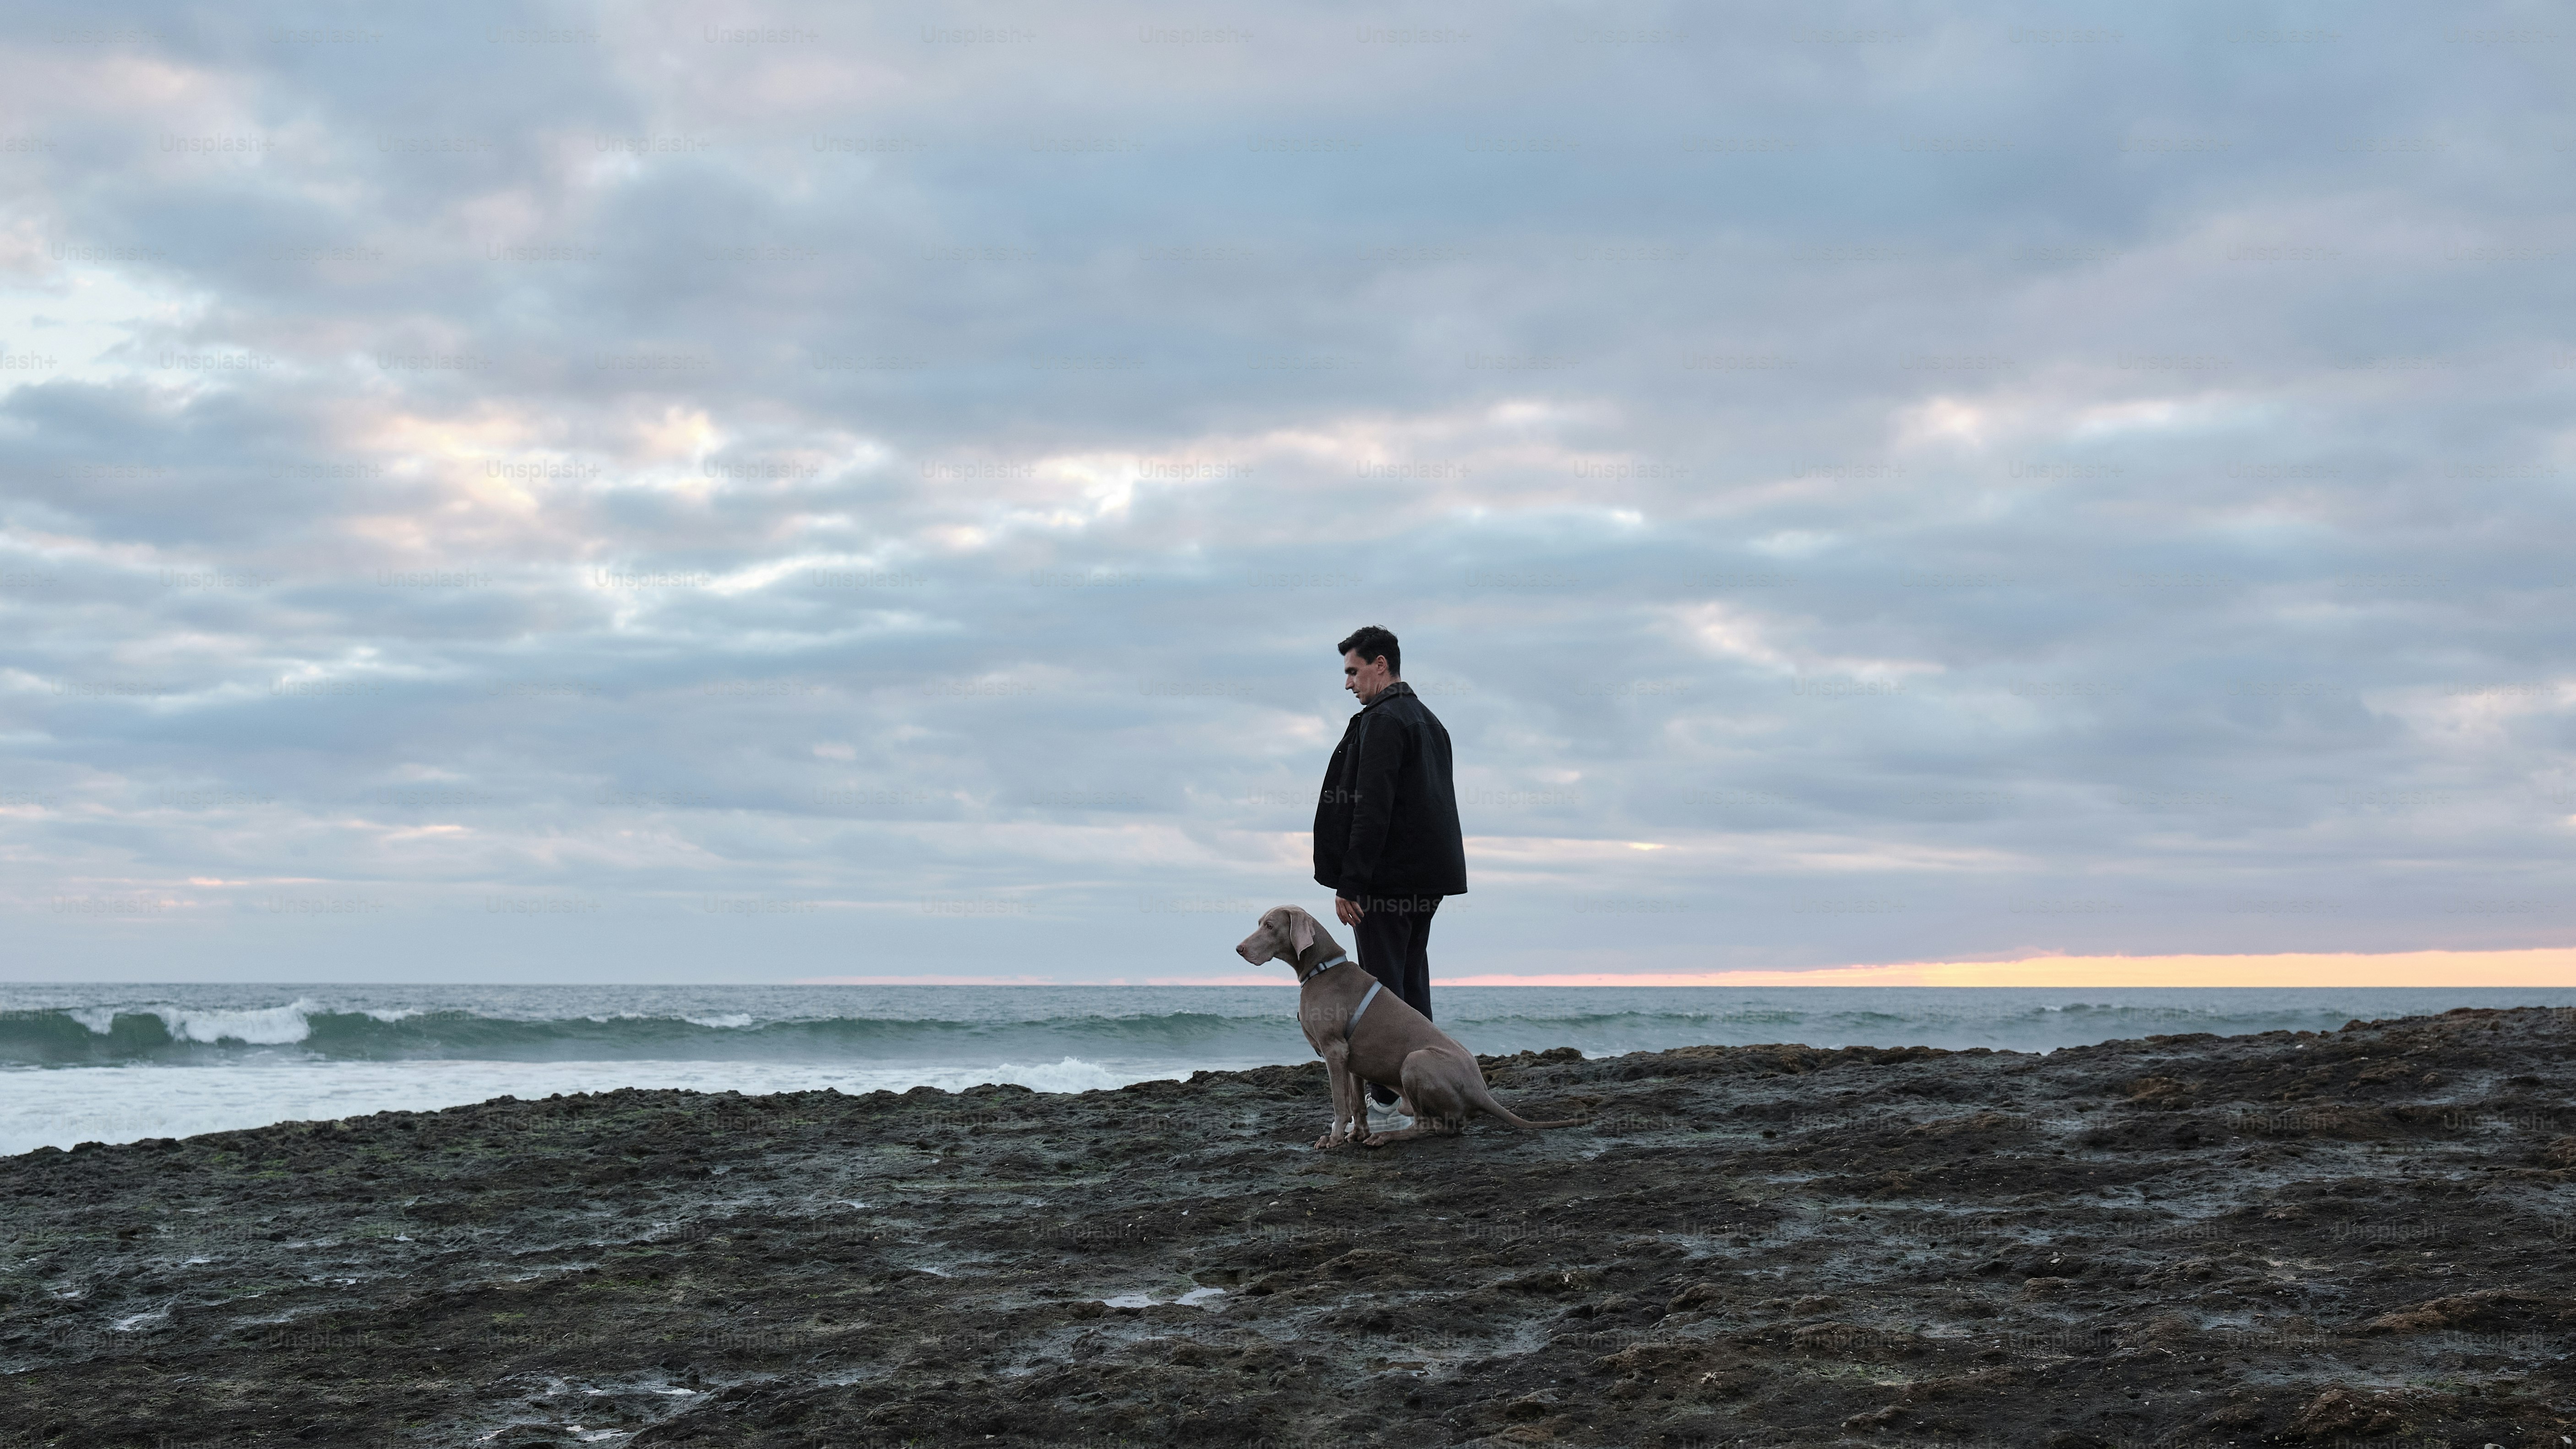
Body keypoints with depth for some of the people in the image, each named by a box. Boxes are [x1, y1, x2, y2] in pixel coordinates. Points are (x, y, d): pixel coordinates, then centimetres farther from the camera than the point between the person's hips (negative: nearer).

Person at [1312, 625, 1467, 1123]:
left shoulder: (1382, 721, -13)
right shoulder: (1428, 721, 18)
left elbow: (1372, 809, -20)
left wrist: (1349, 884, -19)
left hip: (1387, 877, -9)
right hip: (1428, 879, 9)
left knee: (1382, 988, -6)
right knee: (1412, 985, 13)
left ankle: (1388, 1102, -7)